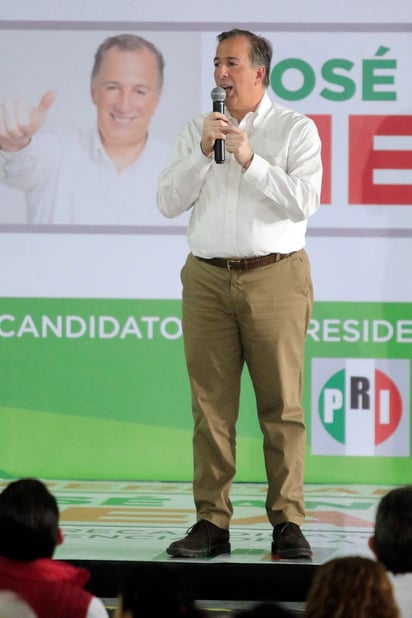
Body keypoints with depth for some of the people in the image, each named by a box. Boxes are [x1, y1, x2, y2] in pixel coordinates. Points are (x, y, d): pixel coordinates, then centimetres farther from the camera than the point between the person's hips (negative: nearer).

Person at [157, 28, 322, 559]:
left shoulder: (296, 130, 4)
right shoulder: (196, 131, 13)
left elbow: (304, 202, -7)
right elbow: (168, 202, 6)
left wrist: (250, 159, -12)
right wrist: (203, 152, -6)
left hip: (274, 280, -3)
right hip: (207, 279, 3)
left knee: (281, 405, -3)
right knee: (211, 405, 0)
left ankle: (287, 523, 1)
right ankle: (211, 523, 2)